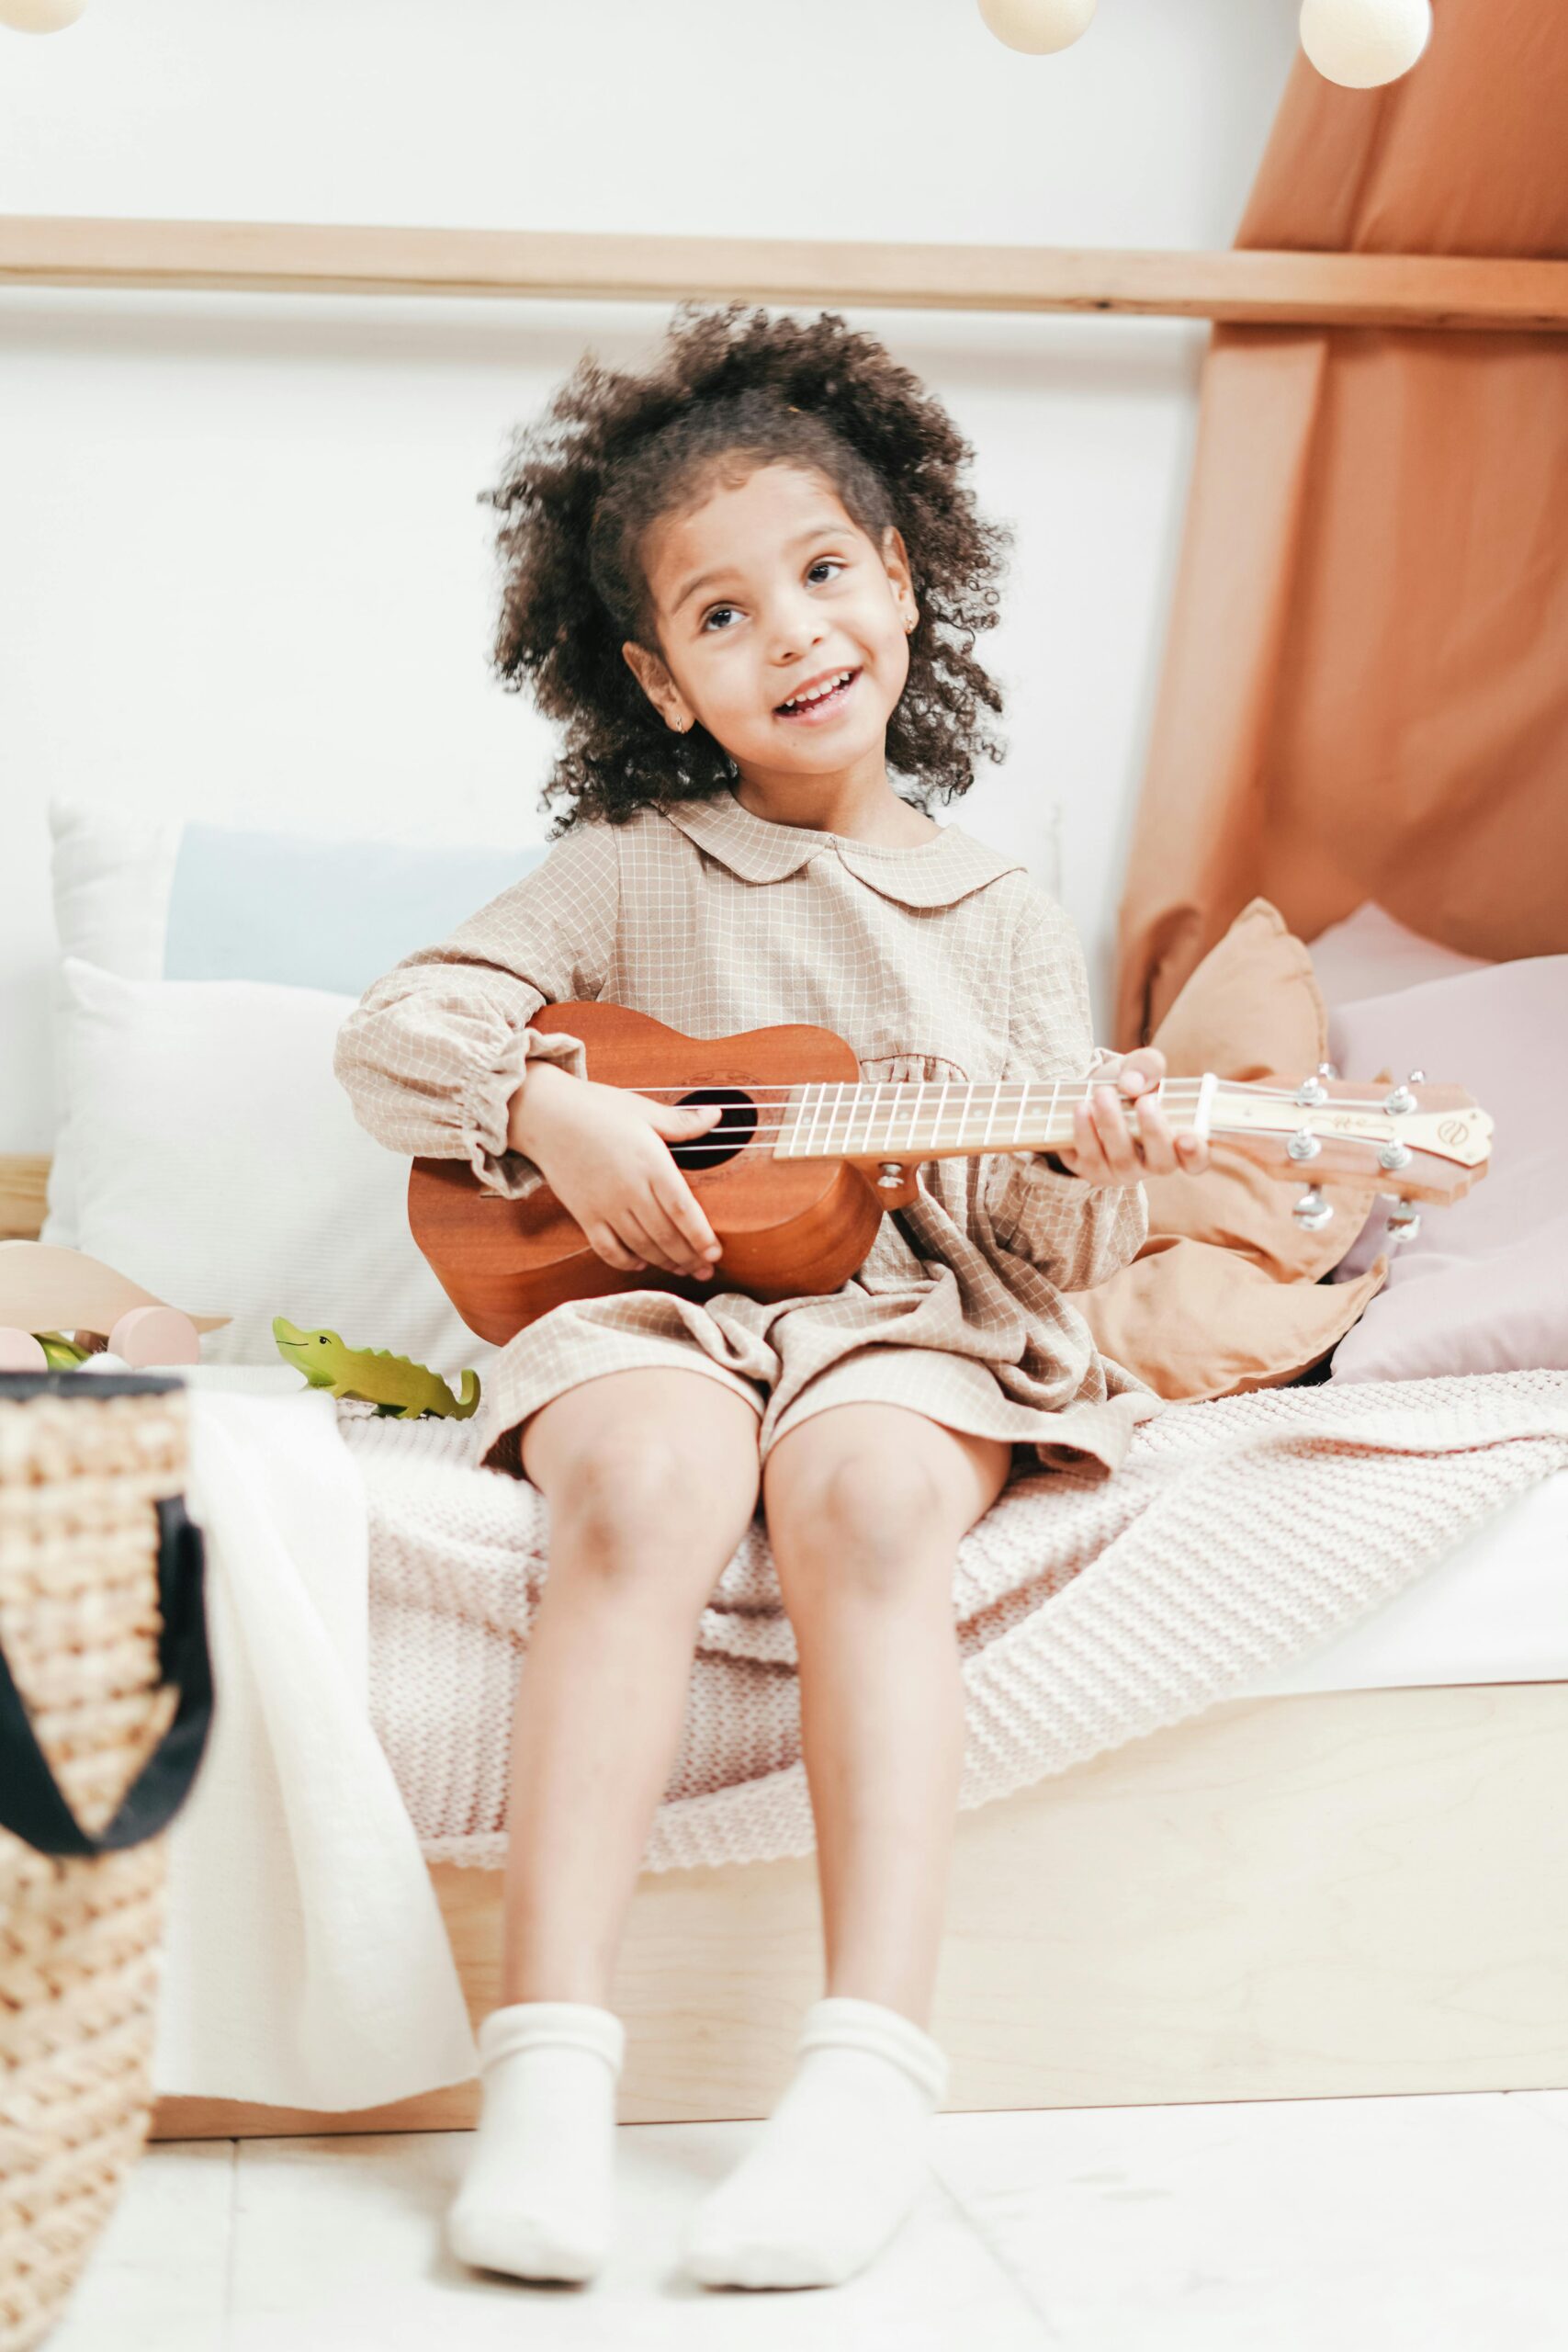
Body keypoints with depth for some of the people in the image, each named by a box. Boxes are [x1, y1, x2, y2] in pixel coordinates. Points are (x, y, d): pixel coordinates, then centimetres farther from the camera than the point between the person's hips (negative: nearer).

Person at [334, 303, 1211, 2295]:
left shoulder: (1001, 917, 12)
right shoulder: (627, 874, 10)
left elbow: (1042, 1250, 11)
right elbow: (390, 1032, 6)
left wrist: (1091, 1173, -13)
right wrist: (547, 1109, -11)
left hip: (914, 1317, 1)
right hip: (658, 1301, 0)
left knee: (864, 1500, -35)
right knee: (636, 1494, -35)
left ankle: (874, 2064, -37)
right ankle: (550, 2057, -36)